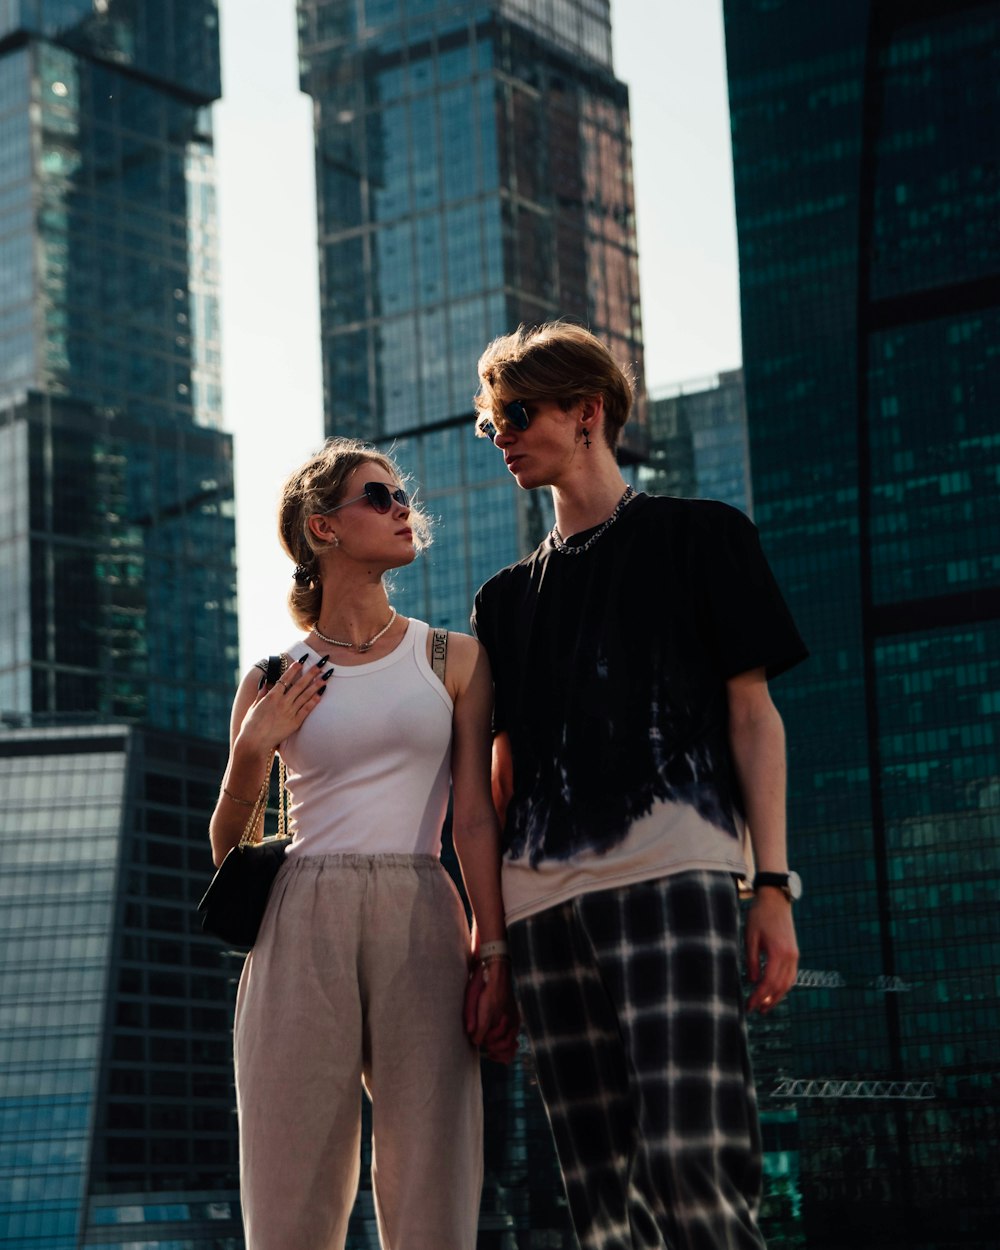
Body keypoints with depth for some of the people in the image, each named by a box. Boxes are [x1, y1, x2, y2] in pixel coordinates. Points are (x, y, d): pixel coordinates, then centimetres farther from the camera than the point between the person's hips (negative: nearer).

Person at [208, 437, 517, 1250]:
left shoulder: (453, 659, 12)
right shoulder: (275, 682, 11)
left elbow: (475, 818, 5)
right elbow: (231, 849, 16)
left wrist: (494, 953, -6)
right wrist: (251, 751, -1)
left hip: (421, 921, 0)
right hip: (301, 927, 0)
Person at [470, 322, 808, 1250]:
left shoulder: (698, 537, 13)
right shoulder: (507, 597, 25)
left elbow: (754, 715, 6)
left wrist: (774, 885, -5)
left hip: (669, 869, -5)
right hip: (544, 892, 5)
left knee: (689, 1163, -19)